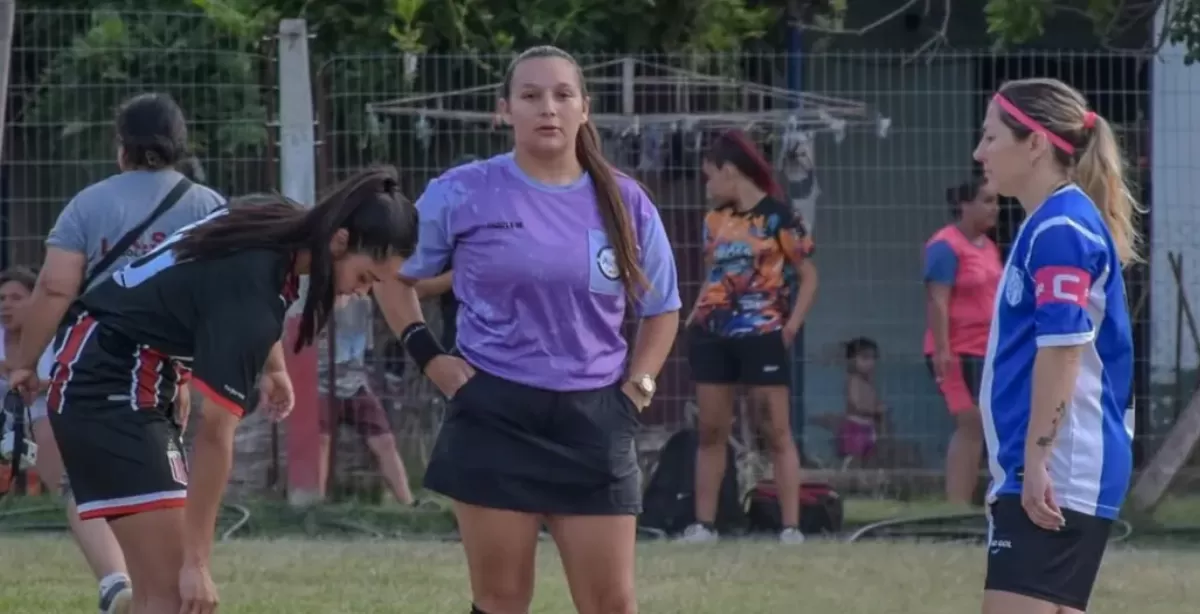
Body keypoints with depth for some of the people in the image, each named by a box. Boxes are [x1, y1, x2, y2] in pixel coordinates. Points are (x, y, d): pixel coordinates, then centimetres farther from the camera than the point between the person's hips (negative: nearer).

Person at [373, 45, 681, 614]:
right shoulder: (464, 194, -3)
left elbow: (661, 308, 17)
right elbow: (392, 273, 10)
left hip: (593, 421, 2)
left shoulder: (625, 203, 4)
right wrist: (428, 356, -1)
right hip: (495, 416, -2)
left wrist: (638, 386, 4)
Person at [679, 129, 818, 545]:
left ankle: (791, 526, -6)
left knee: (778, 432, -5)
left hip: (762, 335, -6)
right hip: (713, 334, 6)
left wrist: (791, 326, -12)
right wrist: (692, 320, 5)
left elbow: (808, 275, -4)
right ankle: (703, 523, 11)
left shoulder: (777, 216, -6)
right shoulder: (716, 221, 12)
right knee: (711, 431, 7)